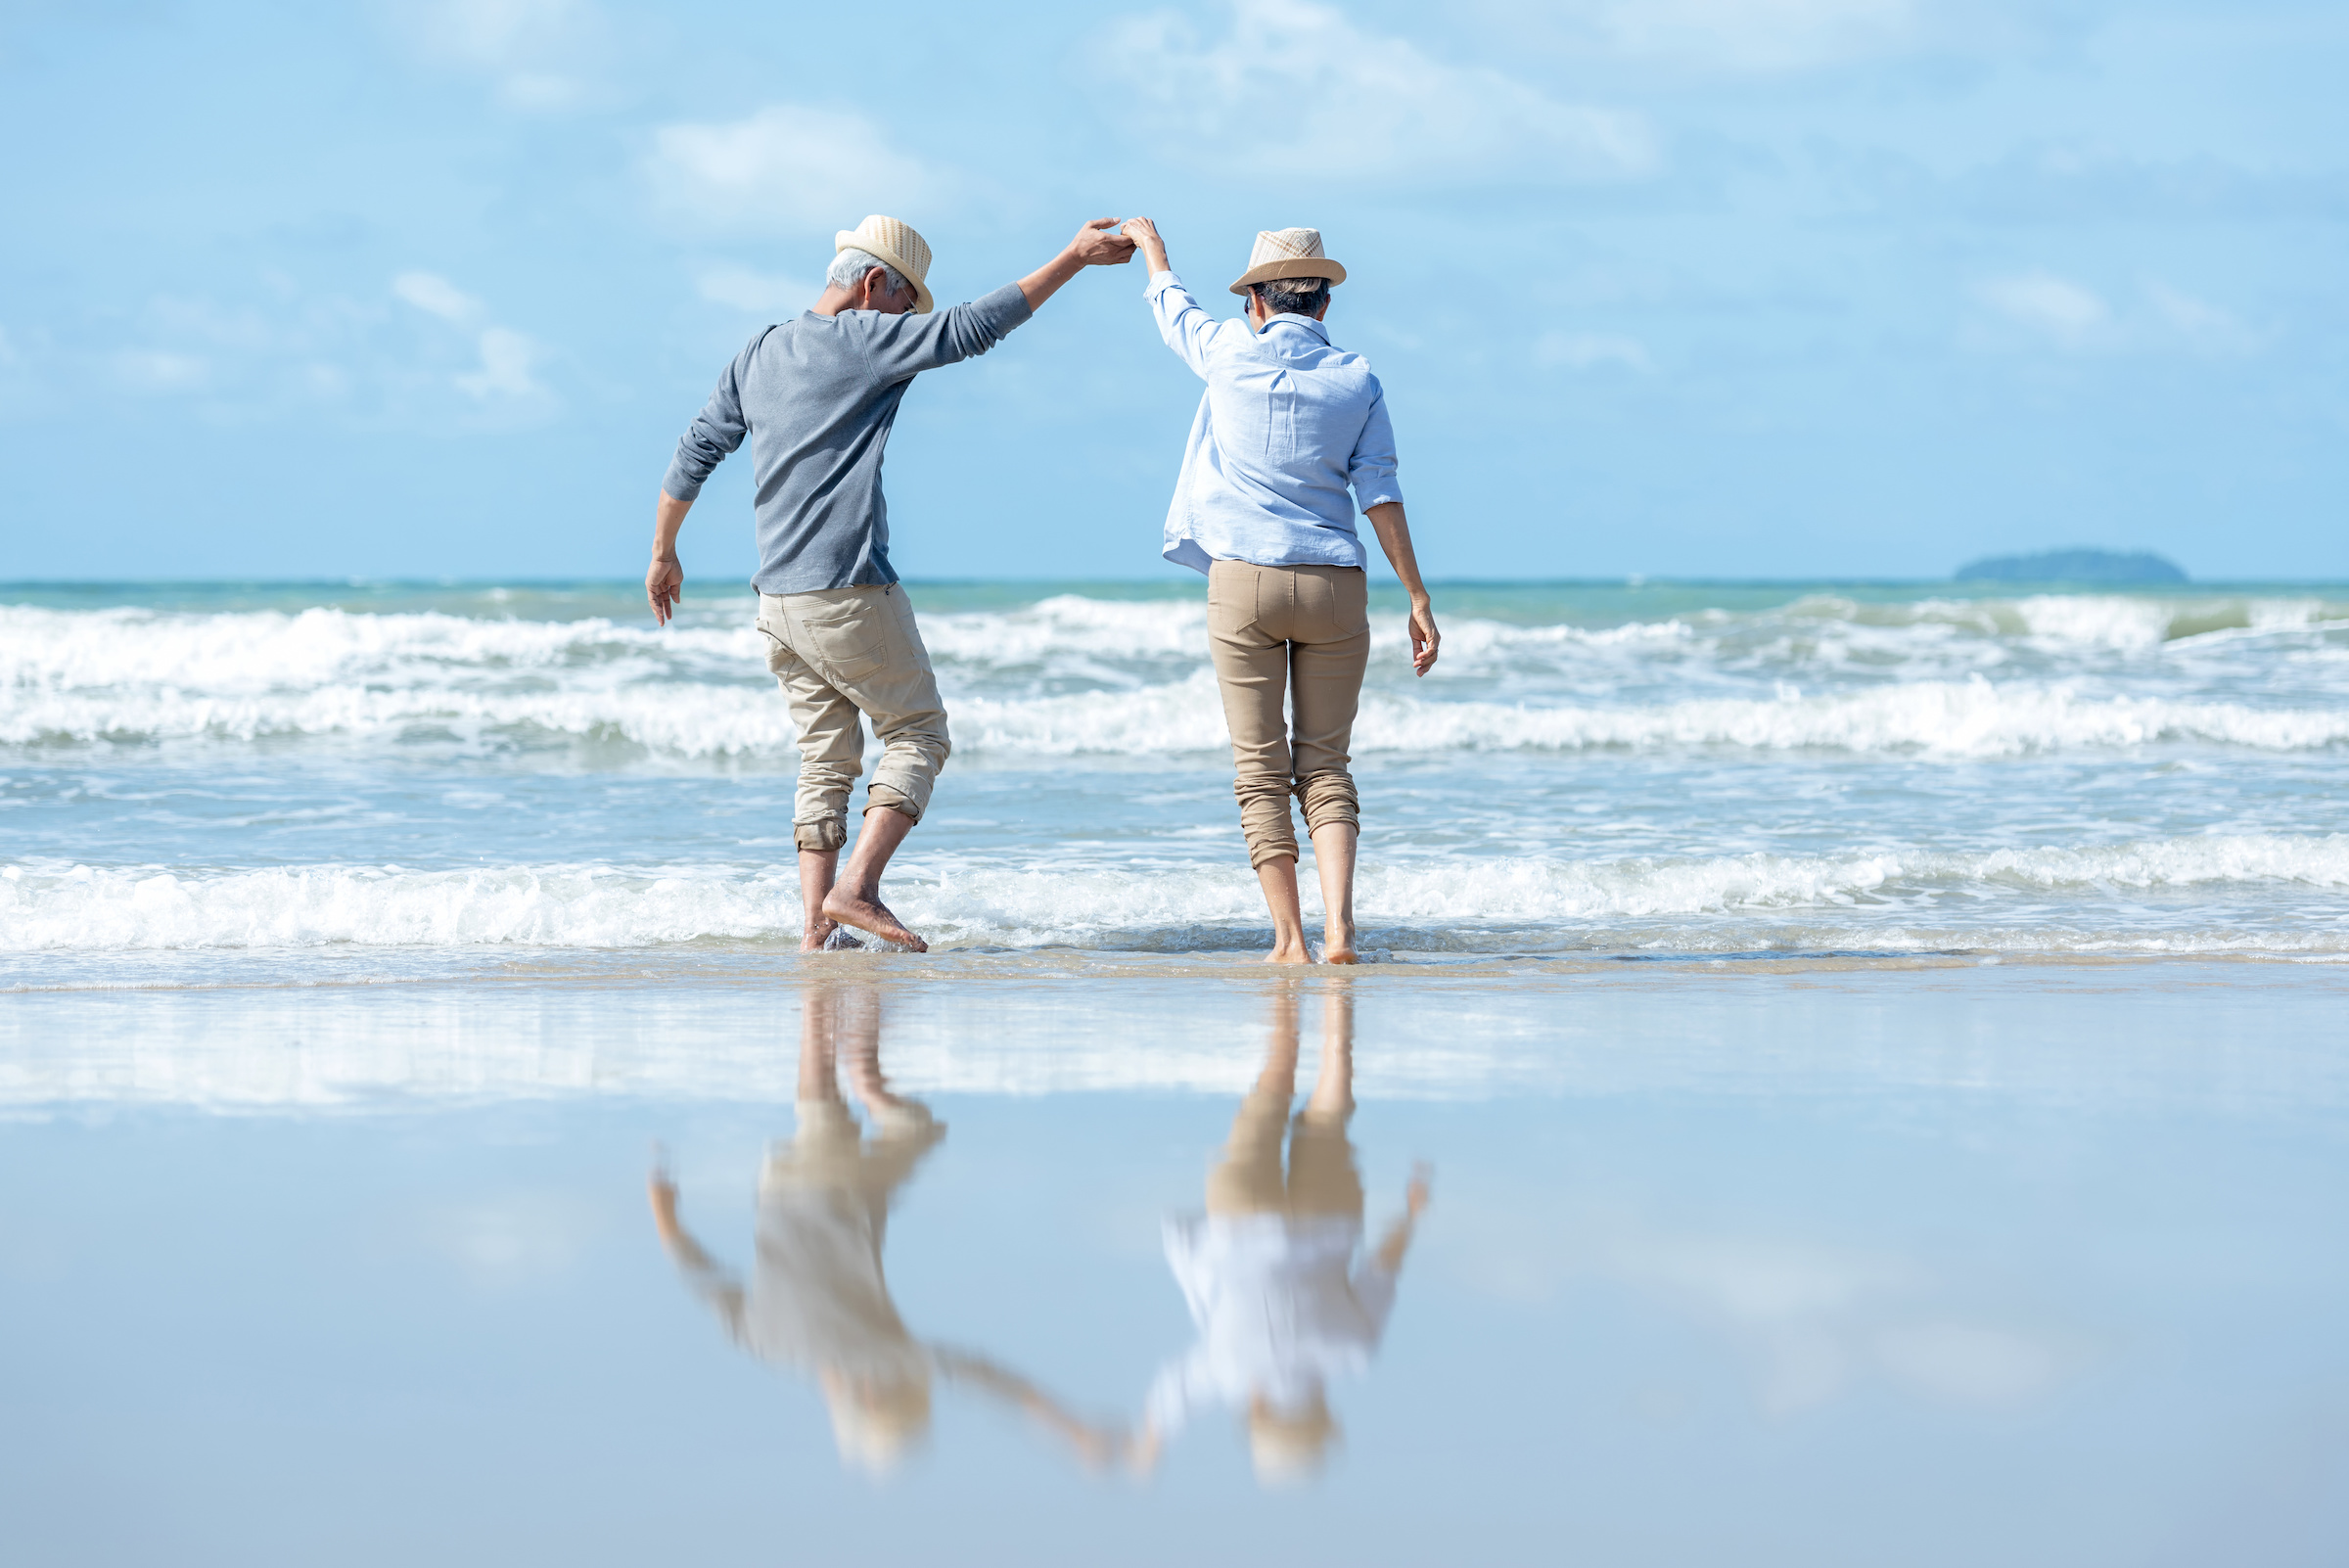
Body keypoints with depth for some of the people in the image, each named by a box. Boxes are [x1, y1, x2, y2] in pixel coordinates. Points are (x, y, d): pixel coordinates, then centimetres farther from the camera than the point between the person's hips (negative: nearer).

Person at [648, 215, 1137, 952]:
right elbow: (973, 328, -12)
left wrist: (663, 553, 27)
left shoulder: (758, 356, 13)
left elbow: (694, 454, 16)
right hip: (850, 589, -7)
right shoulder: (865, 340, -8)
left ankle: (814, 921, 3)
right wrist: (1072, 257, -8)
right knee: (917, 732, 4)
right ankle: (856, 887, -11)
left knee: (826, 756, 11)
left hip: (778, 600, 7)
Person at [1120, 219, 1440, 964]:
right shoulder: (1358, 381, 3)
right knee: (1325, 767, 6)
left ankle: (1289, 938, -3)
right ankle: (1338, 928, -10)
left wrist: (1151, 246, 42)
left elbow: (1174, 310, 22)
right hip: (1333, 584, 2)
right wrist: (1418, 600, -1)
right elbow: (1381, 494, -2)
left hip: (1245, 578, -2)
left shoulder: (1234, 353, 0)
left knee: (1261, 771, 3)